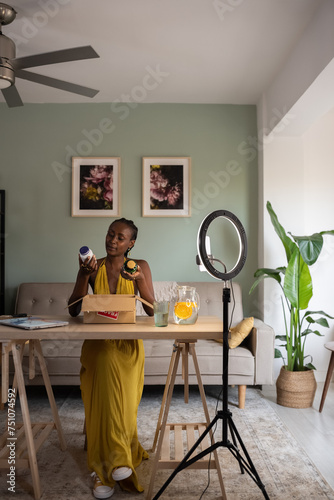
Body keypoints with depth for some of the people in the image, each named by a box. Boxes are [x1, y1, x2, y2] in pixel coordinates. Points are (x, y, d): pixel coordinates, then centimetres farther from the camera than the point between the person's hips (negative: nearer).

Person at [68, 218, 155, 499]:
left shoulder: (140, 267, 2)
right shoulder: (93, 267, 3)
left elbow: (152, 311, -6)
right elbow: (74, 311, -4)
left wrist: (140, 280, -22)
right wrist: (83, 276, -18)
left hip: (128, 343, 0)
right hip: (97, 341, 0)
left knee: (122, 399, -26)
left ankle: (106, 469, -7)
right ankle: (115, 461, -22)